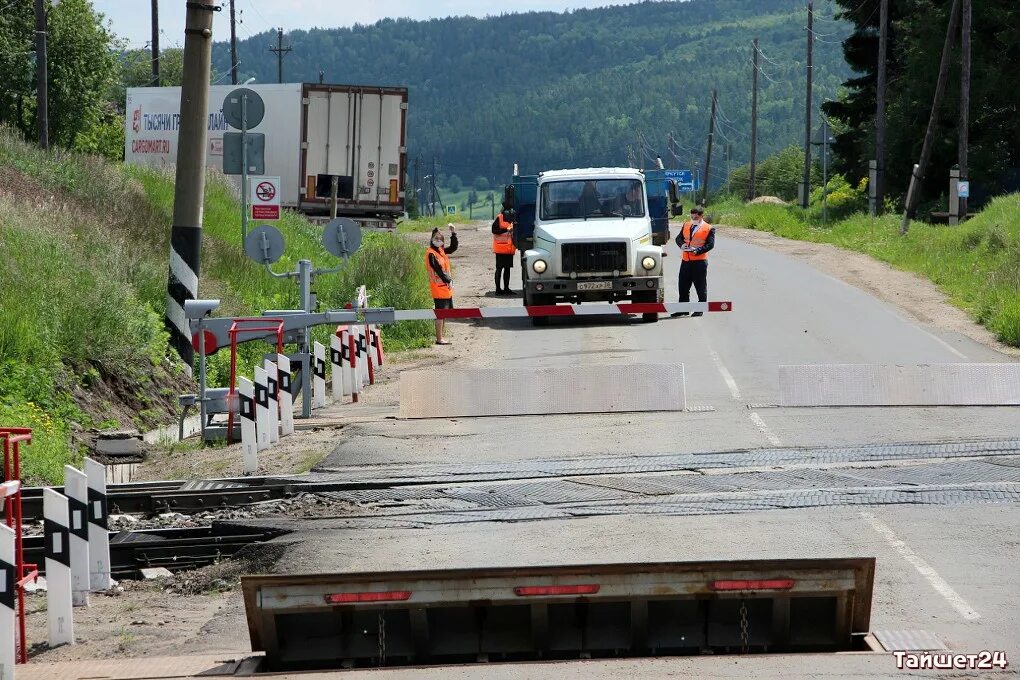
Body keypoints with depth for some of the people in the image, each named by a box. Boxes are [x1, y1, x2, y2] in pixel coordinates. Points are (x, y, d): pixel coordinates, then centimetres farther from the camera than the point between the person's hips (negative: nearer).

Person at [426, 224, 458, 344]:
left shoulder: (441, 250, 11)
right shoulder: (431, 253, -14)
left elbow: (453, 248, 21)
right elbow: (438, 269, -19)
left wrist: (453, 234, 10)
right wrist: (448, 280, -17)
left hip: (446, 288, 9)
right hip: (439, 288, -9)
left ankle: (441, 337, 20)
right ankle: (439, 339, -3)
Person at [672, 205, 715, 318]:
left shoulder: (709, 228, -2)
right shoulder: (686, 225, 14)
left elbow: (710, 244, -10)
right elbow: (679, 238, 15)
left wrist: (698, 250, -21)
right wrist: (682, 244, -8)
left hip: (700, 260, -5)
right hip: (685, 260, 5)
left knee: (700, 287, 2)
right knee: (683, 286, 7)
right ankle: (683, 309, 15)